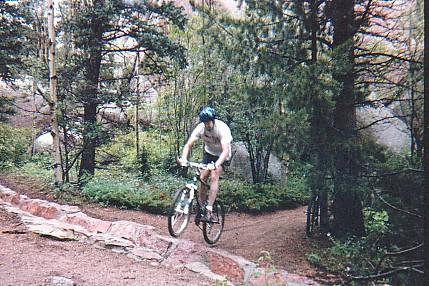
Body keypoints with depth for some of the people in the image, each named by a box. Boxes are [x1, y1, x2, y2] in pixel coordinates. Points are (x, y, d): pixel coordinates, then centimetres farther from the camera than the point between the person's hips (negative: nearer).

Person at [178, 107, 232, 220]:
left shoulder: (222, 128, -33)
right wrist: (184, 158, -43)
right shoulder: (200, 128, -22)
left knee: (214, 177, -21)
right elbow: (188, 144, -24)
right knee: (202, 178, -8)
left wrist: (215, 165, -56)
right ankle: (202, 207, 6)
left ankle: (209, 209, -19)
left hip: (221, 155, -4)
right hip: (209, 153, 4)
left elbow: (225, 150, -41)